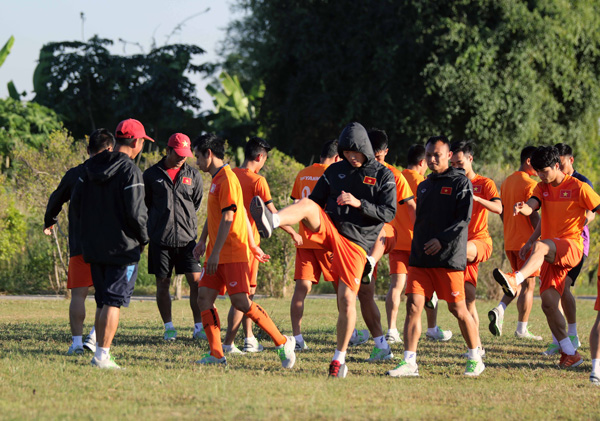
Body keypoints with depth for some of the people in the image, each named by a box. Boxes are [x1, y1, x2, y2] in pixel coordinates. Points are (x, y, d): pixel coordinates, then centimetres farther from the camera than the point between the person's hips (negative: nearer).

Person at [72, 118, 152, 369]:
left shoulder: (93, 167, 8)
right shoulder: (129, 171, -15)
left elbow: (76, 200, 12)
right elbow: (135, 212, -19)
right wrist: (144, 239, -3)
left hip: (93, 246, 7)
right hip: (122, 248, -7)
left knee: (103, 301, 15)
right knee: (114, 301, -4)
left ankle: (100, 353, 15)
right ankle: (102, 355, -10)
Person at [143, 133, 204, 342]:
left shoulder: (193, 175, 7)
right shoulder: (151, 175, 3)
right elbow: (144, 205, 12)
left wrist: (185, 220, 13)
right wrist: (157, 222, 11)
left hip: (187, 238, 1)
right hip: (160, 238, -1)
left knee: (196, 281, -6)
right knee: (163, 284, 2)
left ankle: (198, 327, 1)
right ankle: (169, 327, 12)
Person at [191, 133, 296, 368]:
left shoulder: (227, 179, -13)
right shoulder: (216, 179, 18)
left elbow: (227, 218, -20)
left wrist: (216, 253, -23)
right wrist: (202, 242, 26)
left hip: (233, 254, -10)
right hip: (217, 254, 10)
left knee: (240, 302, -13)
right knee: (204, 298, -2)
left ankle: (283, 343, -3)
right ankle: (216, 355, -3)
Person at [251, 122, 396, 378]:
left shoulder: (383, 175, 4)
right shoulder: (335, 171, 14)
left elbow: (389, 213, -4)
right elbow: (317, 200, 19)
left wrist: (359, 204, -17)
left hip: (356, 241, -2)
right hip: (329, 229, 2)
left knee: (347, 300, -7)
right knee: (307, 204, -29)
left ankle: (340, 357, 9)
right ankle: (270, 222, -62)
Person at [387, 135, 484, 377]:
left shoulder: (460, 182, -2)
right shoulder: (423, 186, 19)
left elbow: (464, 219, -11)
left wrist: (441, 240, -21)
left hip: (449, 256, -6)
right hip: (420, 257, 6)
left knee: (457, 308, 0)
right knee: (414, 305, -7)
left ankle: (475, 358, 16)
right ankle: (409, 362, -10)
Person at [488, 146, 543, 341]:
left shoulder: (507, 182, 12)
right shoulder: (530, 184, -14)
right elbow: (533, 214, -19)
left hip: (509, 241, 8)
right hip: (527, 241, -8)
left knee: (520, 281, 19)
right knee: (528, 285, 1)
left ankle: (499, 309, -3)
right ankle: (522, 329, 2)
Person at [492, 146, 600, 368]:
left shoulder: (578, 188, -2)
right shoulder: (543, 188, 14)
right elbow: (531, 208, -2)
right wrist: (522, 208, -25)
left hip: (571, 247, -6)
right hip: (550, 254, 6)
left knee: (540, 246, -37)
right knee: (548, 302, -6)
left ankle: (515, 280, -60)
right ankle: (569, 353, 1)